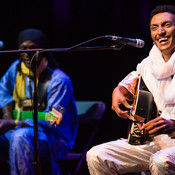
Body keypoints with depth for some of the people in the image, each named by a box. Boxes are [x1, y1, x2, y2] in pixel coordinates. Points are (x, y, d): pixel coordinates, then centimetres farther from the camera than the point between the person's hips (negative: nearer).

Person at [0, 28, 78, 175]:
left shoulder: (59, 80, -14)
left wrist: (13, 124, -27)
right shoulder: (17, 68, 7)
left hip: (53, 136, -6)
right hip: (17, 129, 6)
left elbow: (51, 120, -20)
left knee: (20, 137, -39)